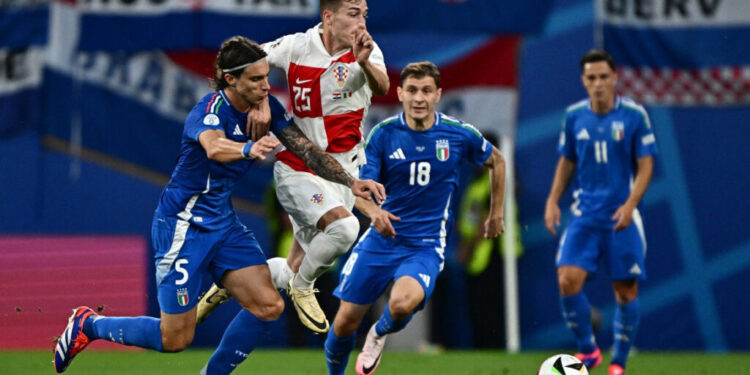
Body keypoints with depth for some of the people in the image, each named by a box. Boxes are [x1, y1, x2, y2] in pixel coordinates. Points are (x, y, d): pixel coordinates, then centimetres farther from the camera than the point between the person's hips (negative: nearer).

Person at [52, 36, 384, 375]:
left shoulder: (267, 107, -1)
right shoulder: (210, 110, -25)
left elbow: (306, 150, 5)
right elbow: (214, 147, -47)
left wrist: (350, 182, -6)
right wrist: (248, 149, -68)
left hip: (223, 222, 8)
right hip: (183, 226, -8)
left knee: (268, 306, -8)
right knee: (176, 338, -4)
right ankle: (89, 325, 18)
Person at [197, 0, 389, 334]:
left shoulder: (366, 51, -7)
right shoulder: (296, 47, -10)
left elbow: (381, 87, -26)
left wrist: (365, 63, -47)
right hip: (297, 169, -3)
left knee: (292, 272, 8)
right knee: (344, 225, -31)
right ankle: (302, 287, -5)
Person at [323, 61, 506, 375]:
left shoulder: (459, 134, -6)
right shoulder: (384, 134, -6)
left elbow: (496, 161, 14)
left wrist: (496, 214, 18)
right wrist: (372, 210, -35)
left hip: (426, 246, -2)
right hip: (381, 240, 2)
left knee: (402, 304, -31)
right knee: (346, 321, 1)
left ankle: (379, 334, 6)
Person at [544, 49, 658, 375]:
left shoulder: (634, 115, -5)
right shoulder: (574, 116, 4)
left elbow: (645, 166, -4)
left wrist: (630, 205, -17)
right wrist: (553, 201, 5)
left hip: (621, 217, -2)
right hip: (584, 214, 2)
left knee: (626, 291, 0)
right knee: (568, 281, -14)